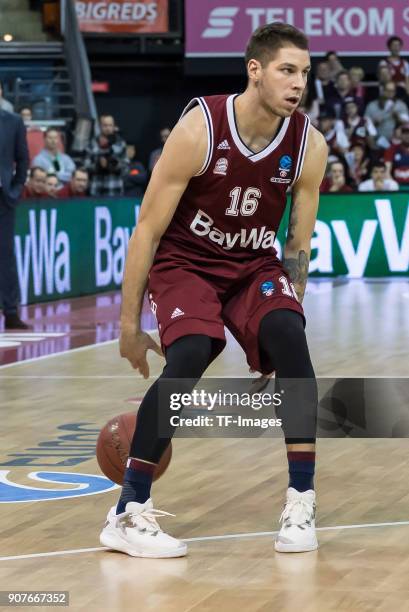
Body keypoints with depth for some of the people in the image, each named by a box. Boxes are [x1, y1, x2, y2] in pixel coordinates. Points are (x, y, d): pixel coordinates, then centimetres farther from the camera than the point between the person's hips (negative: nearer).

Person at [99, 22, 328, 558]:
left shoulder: (309, 146, -12)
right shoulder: (198, 130, -22)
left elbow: (299, 244, 1)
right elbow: (147, 228, -15)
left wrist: (281, 329, 2)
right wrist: (130, 323, -13)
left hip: (255, 265, 3)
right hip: (184, 262, -3)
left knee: (290, 339, -25)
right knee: (189, 356, -28)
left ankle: (301, 503, -17)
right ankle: (128, 513, -20)